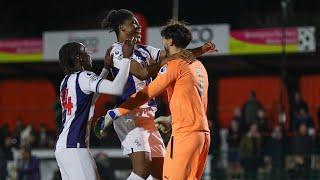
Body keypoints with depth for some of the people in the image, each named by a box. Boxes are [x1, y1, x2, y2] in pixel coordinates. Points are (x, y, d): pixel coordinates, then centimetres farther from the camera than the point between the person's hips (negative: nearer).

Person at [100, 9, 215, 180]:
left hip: (148, 115, 9)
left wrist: (201, 50, 7)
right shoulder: (118, 50, -5)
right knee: (142, 166, -22)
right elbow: (142, 73, -17)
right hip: (130, 115, -9)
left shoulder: (143, 50, 19)